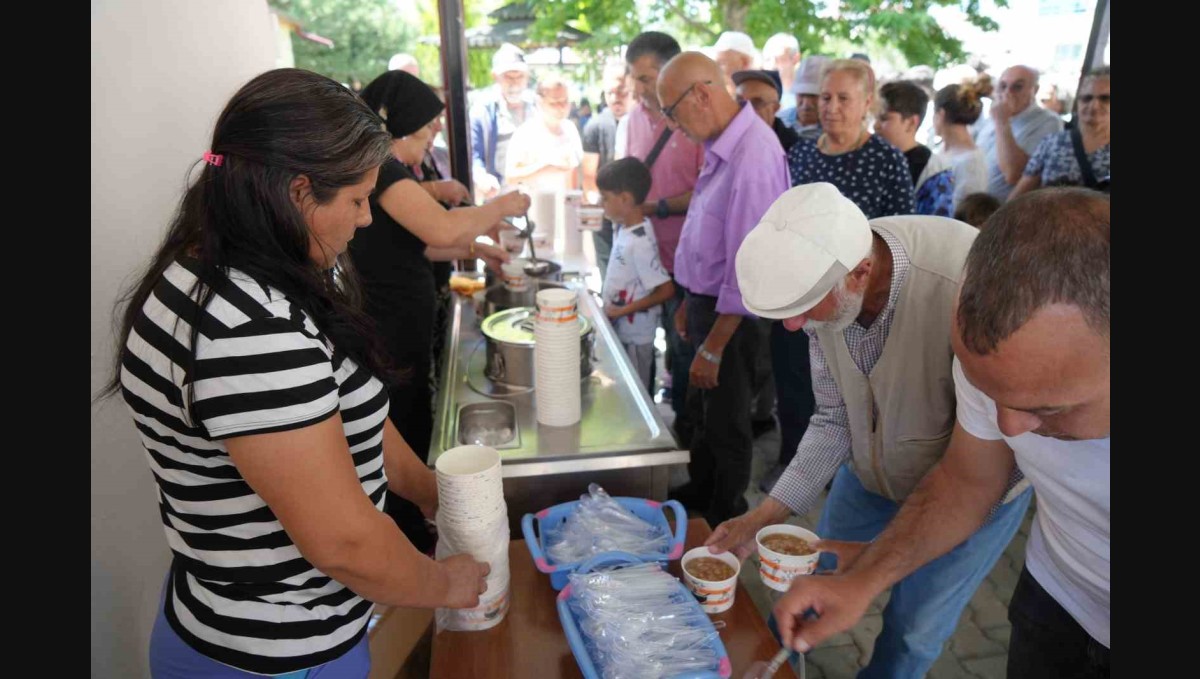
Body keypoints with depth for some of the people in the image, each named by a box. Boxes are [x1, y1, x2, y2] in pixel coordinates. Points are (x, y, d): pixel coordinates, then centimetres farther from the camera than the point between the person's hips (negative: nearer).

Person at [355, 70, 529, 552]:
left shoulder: (383, 168, 15)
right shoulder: (382, 169, -19)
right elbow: (443, 229, -31)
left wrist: (474, 249, 14)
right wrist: (501, 207, -14)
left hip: (402, 338, 11)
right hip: (389, 346, -11)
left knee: (413, 442, 22)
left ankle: (413, 536, 37)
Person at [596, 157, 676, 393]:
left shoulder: (640, 242, -26)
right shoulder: (625, 228, 1)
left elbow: (666, 290, -26)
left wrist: (622, 311, -22)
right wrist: (609, 303, 6)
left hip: (634, 336, -9)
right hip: (620, 331, 9)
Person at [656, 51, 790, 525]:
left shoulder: (753, 156, -27)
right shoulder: (722, 145, 3)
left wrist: (712, 348, -20)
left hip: (729, 315, -9)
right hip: (706, 300, 9)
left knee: (726, 425, 12)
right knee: (702, 411, 24)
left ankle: (725, 520, 34)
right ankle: (698, 493, 46)